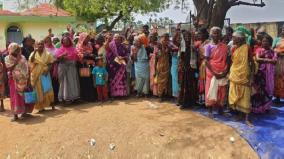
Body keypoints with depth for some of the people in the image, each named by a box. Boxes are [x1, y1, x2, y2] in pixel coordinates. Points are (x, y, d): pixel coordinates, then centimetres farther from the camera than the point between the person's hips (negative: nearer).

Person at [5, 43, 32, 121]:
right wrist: (16, 62, -17)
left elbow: (26, 69, 0)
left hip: (22, 80, 1)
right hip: (14, 80, -1)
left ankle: (24, 111, 21)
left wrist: (27, 79, -6)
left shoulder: (22, 58, 1)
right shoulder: (8, 58, -1)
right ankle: (15, 114, 1)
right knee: (15, 97, -3)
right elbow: (9, 68, -12)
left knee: (23, 95, 5)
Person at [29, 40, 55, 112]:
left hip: (45, 74, -1)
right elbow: (31, 61, -15)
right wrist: (35, 52, -21)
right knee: (39, 90, 3)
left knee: (48, 89, -2)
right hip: (36, 74, 1)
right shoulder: (33, 54, 3)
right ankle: (41, 106, 10)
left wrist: (47, 70, -16)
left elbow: (50, 64, 0)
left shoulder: (47, 54, 1)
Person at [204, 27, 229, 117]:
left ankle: (220, 110, 19)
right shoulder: (208, 46, -2)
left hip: (222, 74, 3)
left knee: (222, 92, 6)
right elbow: (206, 61, -7)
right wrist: (214, 73, -14)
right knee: (211, 91, 0)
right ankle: (210, 111, 10)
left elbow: (227, 60, 6)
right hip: (212, 73, -3)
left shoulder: (224, 46, 6)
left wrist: (225, 71, -8)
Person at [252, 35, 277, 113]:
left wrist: (263, 59, -17)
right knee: (259, 89, 0)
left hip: (269, 73, 2)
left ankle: (266, 107, 21)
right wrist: (268, 60, -12)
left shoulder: (273, 52, 6)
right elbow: (257, 59, -14)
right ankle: (257, 107, 9)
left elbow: (275, 61, -10)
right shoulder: (259, 50, 1)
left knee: (268, 89, 8)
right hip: (260, 72, -2)